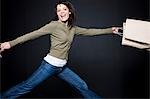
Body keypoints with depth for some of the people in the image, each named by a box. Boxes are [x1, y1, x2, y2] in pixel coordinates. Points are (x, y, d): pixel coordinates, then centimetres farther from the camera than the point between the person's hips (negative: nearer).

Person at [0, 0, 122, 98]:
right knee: (27, 86, -2)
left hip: (62, 67, 6)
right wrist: (11, 43, -16)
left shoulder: (73, 28, 10)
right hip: (50, 64, -6)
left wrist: (110, 30, 17)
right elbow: (33, 34, -13)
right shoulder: (54, 25, -9)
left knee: (83, 87, 11)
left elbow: (88, 31, 16)